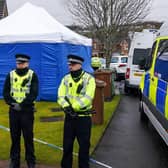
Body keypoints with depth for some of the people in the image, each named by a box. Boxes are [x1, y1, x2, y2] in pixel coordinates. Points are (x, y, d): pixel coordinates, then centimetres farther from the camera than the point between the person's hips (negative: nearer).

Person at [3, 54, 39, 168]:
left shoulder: (32, 75, -1)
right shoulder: (10, 75, 7)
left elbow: (34, 94, -10)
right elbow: (5, 92, 2)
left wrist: (21, 105, -16)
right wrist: (13, 103, -14)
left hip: (27, 111, -3)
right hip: (13, 111, 3)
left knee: (28, 137, 3)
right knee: (14, 137, 9)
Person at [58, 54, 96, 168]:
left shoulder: (89, 78, -8)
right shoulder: (66, 78, 5)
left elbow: (87, 98, -19)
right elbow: (60, 96, -4)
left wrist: (73, 107, -20)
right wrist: (67, 107, -23)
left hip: (84, 117, -3)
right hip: (69, 117, 3)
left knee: (84, 145, 7)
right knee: (67, 145, 11)